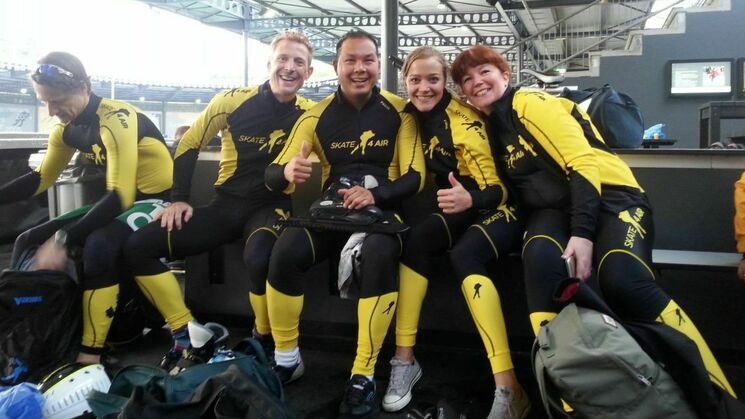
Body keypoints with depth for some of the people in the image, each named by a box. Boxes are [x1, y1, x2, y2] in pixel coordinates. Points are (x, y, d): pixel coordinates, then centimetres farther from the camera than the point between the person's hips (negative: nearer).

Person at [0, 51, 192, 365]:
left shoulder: (116, 120, -24)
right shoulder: (67, 128, 2)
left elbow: (121, 196, -32)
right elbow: (41, 179, 15)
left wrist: (62, 240, -34)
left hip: (157, 201, -9)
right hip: (121, 203, 9)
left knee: (99, 245, -37)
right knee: (29, 242, 4)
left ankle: (90, 354, -27)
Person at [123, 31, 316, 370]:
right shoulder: (233, 100, -4)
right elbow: (188, 145, 6)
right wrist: (178, 199, 0)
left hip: (271, 208, -3)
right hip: (226, 205, 3)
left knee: (259, 259, -39)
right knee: (137, 247, -10)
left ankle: (265, 342, -9)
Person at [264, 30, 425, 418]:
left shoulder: (399, 111, -1)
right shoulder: (318, 115, 3)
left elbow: (415, 176, -3)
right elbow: (273, 174, -1)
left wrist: (376, 194, -24)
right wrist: (287, 171, -28)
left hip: (383, 209, -2)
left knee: (379, 253, -37)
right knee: (285, 251, -28)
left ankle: (364, 375, -25)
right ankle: (286, 359, -6)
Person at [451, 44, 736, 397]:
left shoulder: (531, 104, -6)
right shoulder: (491, 126, 17)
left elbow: (583, 163, -15)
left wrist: (582, 232, -27)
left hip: (608, 196, -5)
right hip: (554, 209, 5)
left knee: (623, 283, -33)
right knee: (540, 259, -32)